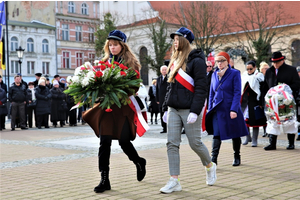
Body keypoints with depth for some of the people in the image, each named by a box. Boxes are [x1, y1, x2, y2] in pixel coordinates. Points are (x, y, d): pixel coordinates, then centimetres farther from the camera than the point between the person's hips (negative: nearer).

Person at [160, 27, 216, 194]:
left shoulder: (196, 61, -9)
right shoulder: (175, 61, 14)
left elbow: (201, 88, -15)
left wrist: (195, 111, -21)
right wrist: (166, 108, 15)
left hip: (189, 110, -7)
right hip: (174, 109, 7)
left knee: (195, 143, 3)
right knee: (172, 144, 0)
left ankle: (210, 166, 32)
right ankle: (174, 181, 4)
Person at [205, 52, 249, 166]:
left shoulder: (235, 73, -5)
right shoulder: (215, 74, 9)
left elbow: (237, 93, -10)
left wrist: (234, 109, -18)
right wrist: (210, 108, 8)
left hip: (231, 109, -3)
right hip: (218, 109, 3)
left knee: (235, 135, 9)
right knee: (216, 134, -6)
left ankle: (237, 157, 25)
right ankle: (214, 159, -8)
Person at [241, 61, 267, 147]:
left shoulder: (259, 76, -3)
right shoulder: (244, 76, 9)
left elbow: (262, 91, -5)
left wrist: (261, 103, -11)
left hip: (255, 102, -4)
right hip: (244, 101, 4)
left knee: (255, 121, 0)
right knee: (244, 120, 4)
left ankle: (254, 140, 7)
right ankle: (248, 137, 21)